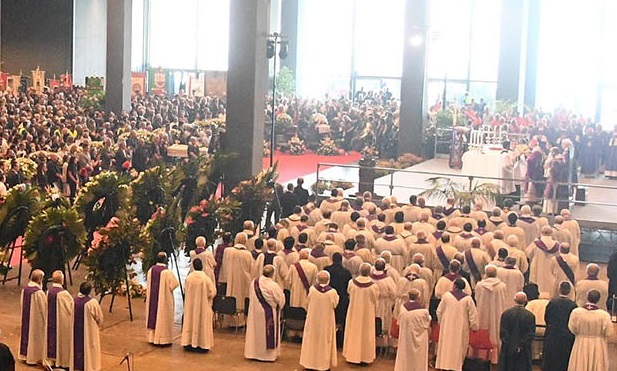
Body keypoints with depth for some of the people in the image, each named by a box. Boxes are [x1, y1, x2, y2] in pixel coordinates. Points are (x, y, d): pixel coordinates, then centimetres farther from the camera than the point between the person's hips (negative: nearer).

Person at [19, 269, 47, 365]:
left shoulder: (25, 289, -5)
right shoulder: (39, 292, -26)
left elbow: (23, 304, 7)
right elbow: (43, 308, -17)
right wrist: (45, 319, -3)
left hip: (26, 317, 7)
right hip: (36, 318, -7)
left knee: (26, 332, 19)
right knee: (34, 335, 7)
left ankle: (25, 354, 31)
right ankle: (33, 358, 17)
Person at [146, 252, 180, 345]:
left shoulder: (150, 270, -3)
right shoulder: (167, 272, -21)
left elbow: (149, 284, 9)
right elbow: (175, 284, -13)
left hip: (152, 299, 5)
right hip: (164, 299, -5)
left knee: (153, 316, 16)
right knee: (163, 317, 4)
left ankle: (152, 337, 24)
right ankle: (163, 339, 10)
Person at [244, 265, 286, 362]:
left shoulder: (254, 282, -7)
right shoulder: (273, 286, -22)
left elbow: (250, 296, 7)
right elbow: (281, 299, -13)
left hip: (255, 312, 5)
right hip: (268, 313, -5)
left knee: (255, 330, 16)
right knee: (268, 332, 9)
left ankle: (252, 352, 27)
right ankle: (268, 354, 18)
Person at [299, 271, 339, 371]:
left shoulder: (312, 289, -17)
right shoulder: (332, 292, -22)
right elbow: (335, 304, -6)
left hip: (313, 319, 1)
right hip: (327, 320, -1)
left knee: (312, 339, 16)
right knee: (325, 340, 14)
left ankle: (310, 362, 26)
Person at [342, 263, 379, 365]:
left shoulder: (352, 282, -18)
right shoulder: (373, 286, -23)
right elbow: (375, 299, -8)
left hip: (354, 311, 1)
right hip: (367, 312, -1)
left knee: (353, 331, 17)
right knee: (366, 332, 14)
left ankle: (352, 354, 26)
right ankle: (365, 356, 23)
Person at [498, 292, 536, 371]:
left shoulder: (506, 314, -5)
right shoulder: (530, 316, -7)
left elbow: (502, 332, -6)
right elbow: (531, 334, -8)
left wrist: (507, 344, -2)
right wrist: (521, 346, -7)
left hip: (508, 350, 1)